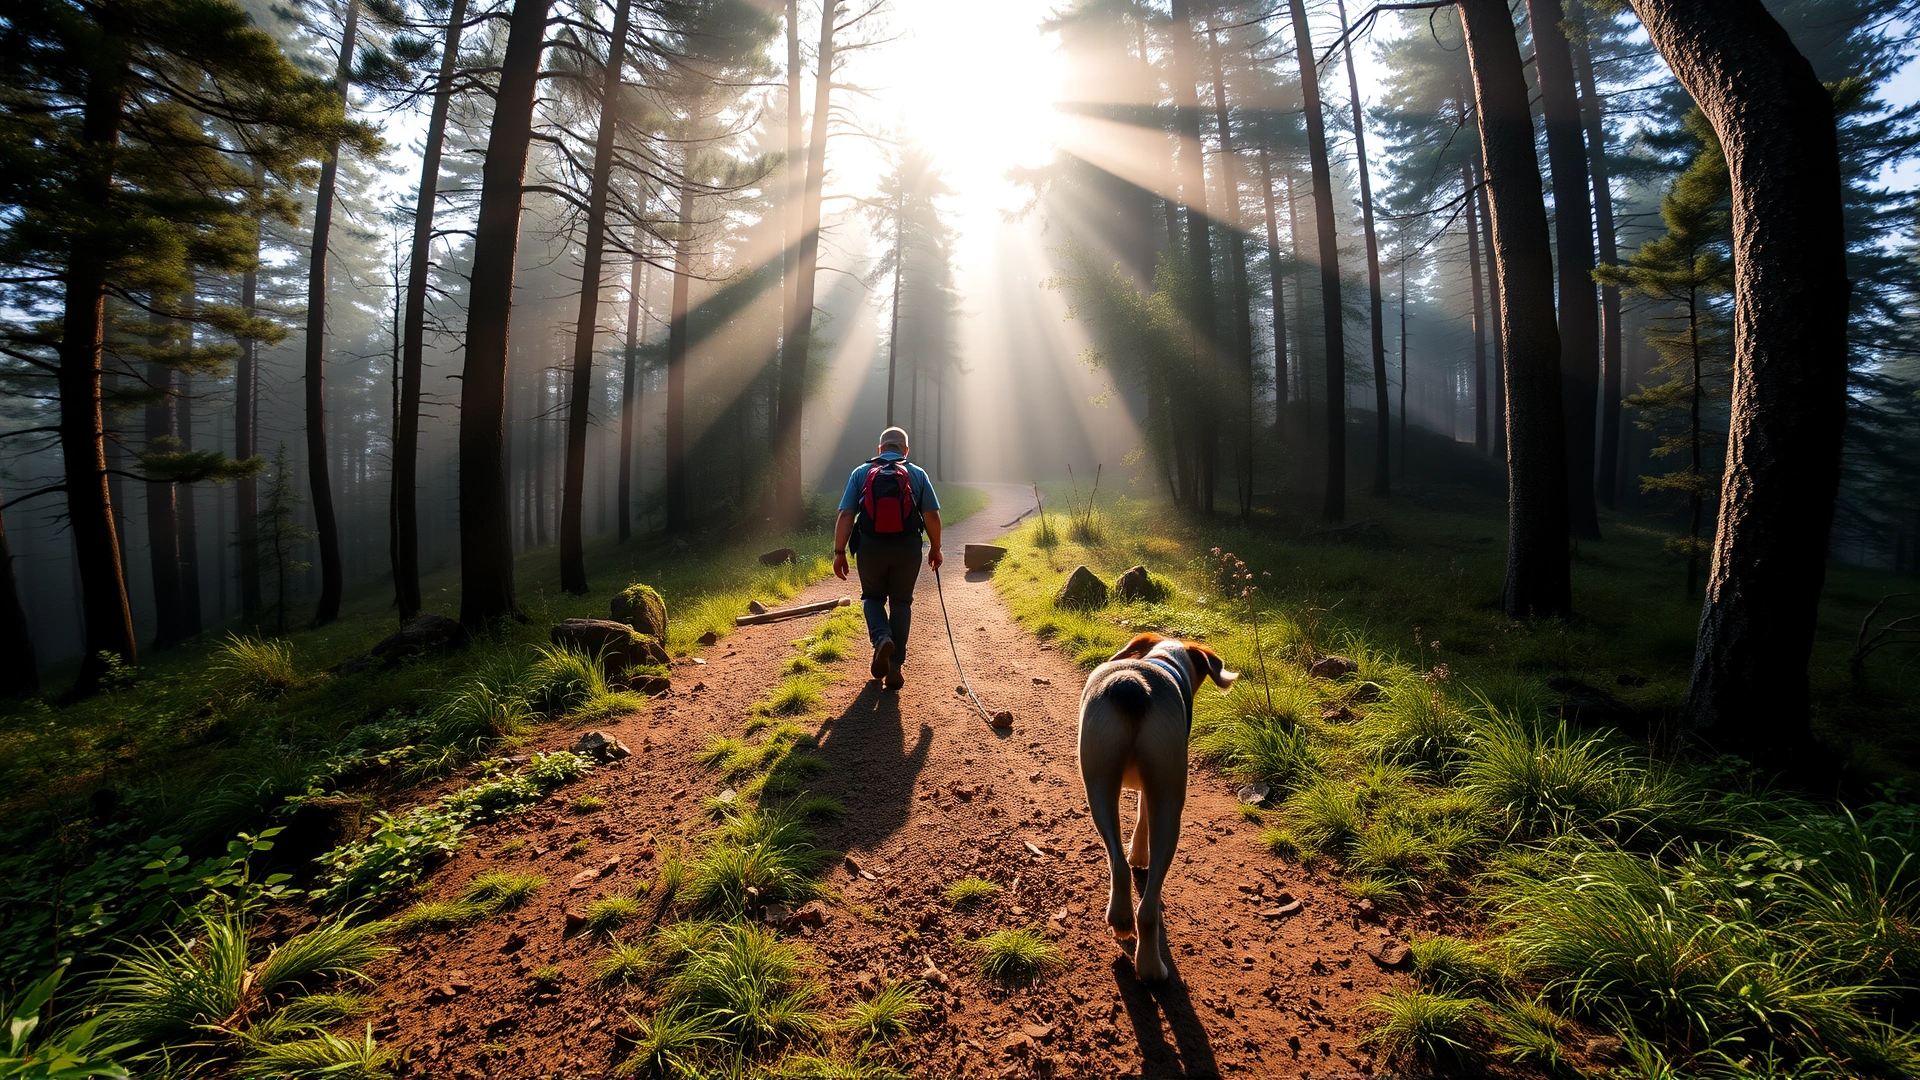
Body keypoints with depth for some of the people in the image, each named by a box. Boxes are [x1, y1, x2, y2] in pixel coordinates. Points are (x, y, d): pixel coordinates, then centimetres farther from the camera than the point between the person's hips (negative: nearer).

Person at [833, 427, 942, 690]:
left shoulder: (861, 473, 5)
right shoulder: (917, 474, 6)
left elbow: (845, 515, -2)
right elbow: (932, 515, -2)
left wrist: (839, 552, 0)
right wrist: (935, 548, 10)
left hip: (870, 548, 0)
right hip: (907, 549, 0)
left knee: (872, 597, 22)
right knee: (901, 603, 15)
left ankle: (881, 638, -6)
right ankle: (894, 668, 12)